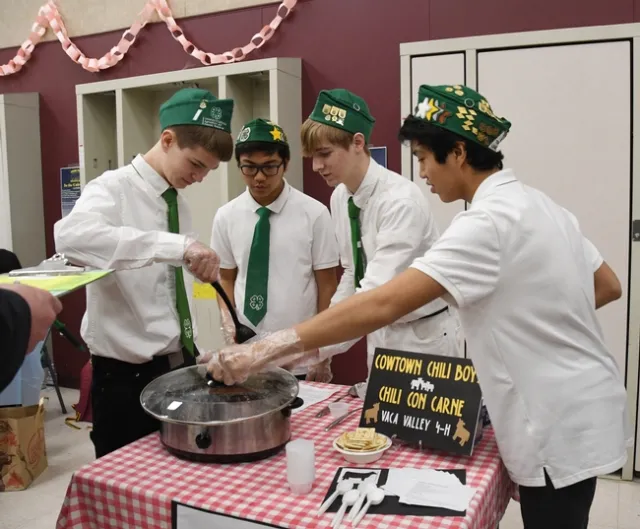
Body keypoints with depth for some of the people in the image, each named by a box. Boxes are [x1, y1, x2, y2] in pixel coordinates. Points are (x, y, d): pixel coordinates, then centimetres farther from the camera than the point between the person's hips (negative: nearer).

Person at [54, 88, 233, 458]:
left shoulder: (178, 202, 7)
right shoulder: (114, 188, -14)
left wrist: (192, 351, 12)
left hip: (180, 365, 7)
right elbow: (71, 236, -37)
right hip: (127, 374, -7)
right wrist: (176, 245, -43)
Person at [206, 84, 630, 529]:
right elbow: (609, 286, 14)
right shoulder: (541, 205, 6)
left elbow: (383, 305, -33)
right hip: (579, 412, 9)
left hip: (560, 426, -9)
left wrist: (263, 352, -31)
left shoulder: (489, 222, -24)